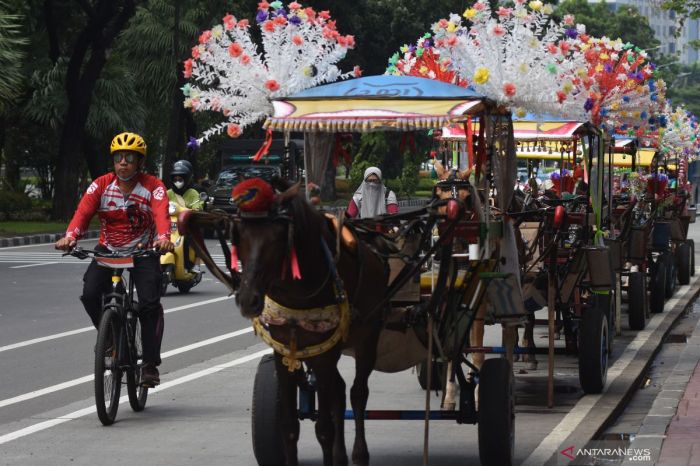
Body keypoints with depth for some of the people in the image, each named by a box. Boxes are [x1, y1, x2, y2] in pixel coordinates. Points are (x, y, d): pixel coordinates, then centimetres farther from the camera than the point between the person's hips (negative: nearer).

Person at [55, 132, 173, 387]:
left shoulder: (153, 187, -11)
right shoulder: (101, 185, -6)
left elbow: (161, 215, -29)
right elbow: (83, 211, -20)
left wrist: (163, 237, -51)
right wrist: (70, 236, -41)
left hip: (143, 251, -2)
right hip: (108, 250, 2)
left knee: (150, 303, -18)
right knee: (90, 294, -20)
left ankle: (150, 364, -7)